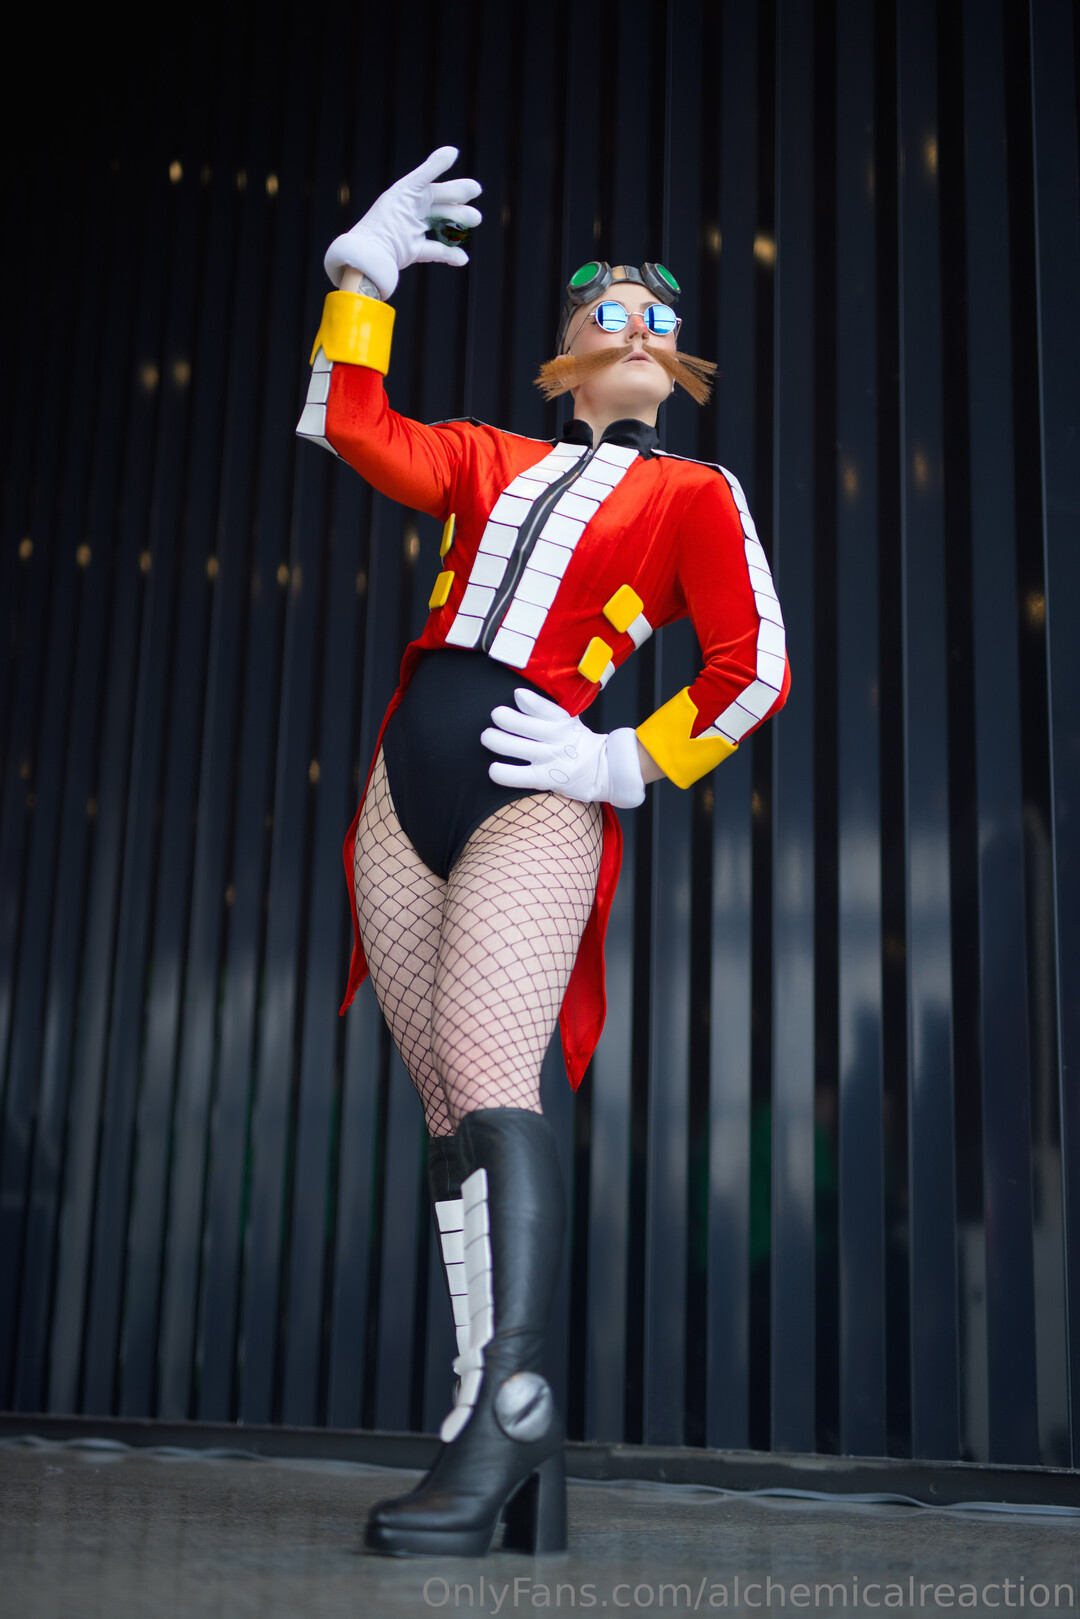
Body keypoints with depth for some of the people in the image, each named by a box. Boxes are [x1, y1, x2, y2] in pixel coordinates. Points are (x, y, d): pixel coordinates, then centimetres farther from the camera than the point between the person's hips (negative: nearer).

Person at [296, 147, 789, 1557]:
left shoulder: (693, 493, 10)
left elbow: (754, 668, 1)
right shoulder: (489, 460, 22)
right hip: (407, 789, 5)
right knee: (454, 1111, 1)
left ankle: (494, 1420, -19)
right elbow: (349, 427, 14)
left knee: (490, 1085, -20)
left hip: (535, 797, -4)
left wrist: (626, 767, -5)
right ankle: (522, 1440, 5)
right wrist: (366, 273, 13)